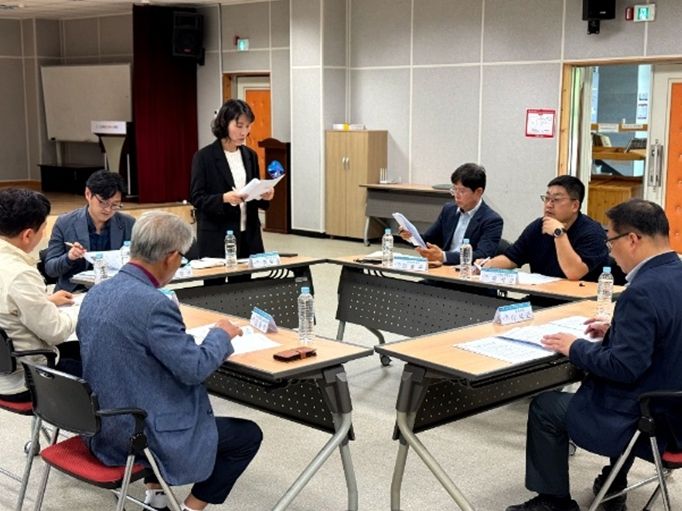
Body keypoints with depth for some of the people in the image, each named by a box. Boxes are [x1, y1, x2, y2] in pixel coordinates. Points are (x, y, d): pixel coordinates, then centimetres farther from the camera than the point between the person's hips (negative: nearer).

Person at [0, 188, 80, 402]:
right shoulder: (20, 275, -29)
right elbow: (56, 332, -19)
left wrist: (46, 300, 16)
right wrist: (80, 310, -1)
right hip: (23, 380, -9)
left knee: (80, 349, 24)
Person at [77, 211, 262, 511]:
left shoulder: (96, 293, 0)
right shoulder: (153, 304, -26)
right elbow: (195, 369, -21)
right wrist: (221, 335, -3)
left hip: (102, 426, 8)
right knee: (248, 435, 9)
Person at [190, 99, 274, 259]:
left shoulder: (250, 156, 10)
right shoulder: (204, 157, -5)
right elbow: (196, 198, -8)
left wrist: (264, 196, -6)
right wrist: (224, 198, -24)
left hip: (248, 235, 4)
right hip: (216, 237, -4)